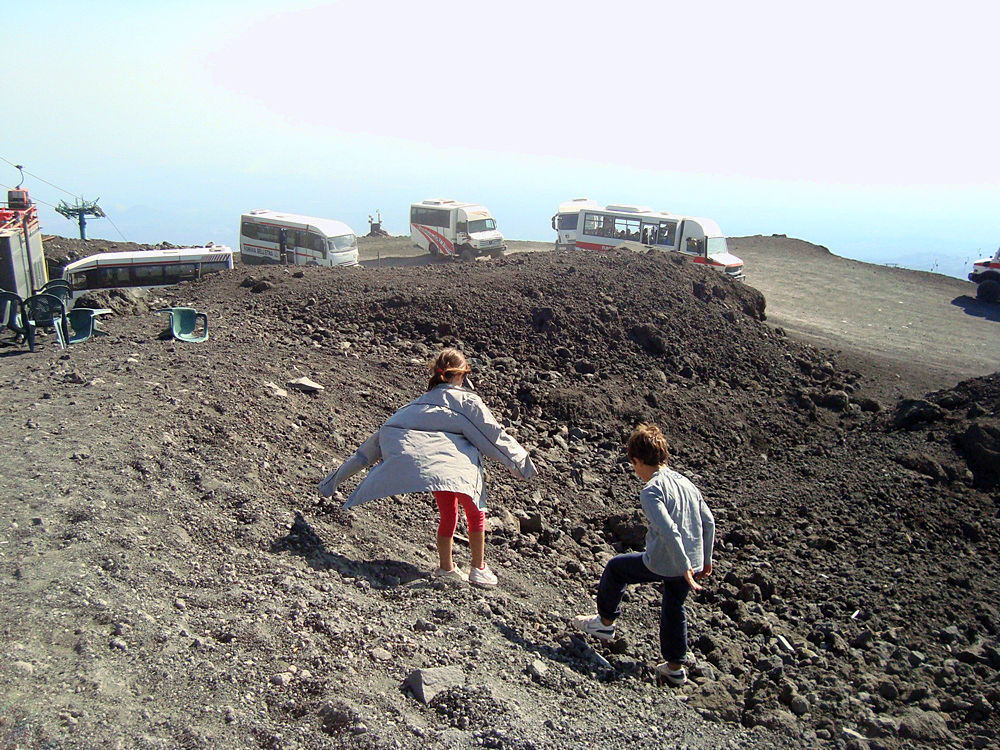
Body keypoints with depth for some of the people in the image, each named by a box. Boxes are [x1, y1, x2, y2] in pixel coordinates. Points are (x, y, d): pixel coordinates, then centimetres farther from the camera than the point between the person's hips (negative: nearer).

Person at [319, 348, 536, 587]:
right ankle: (479, 569, 20)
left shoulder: (417, 404, 23)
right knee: (475, 514, 15)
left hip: (429, 465, 4)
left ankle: (446, 567, 26)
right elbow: (494, 436, 8)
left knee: (448, 513, 22)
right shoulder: (467, 401, 10)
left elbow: (381, 437, 25)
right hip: (458, 466, -4)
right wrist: (521, 461, 20)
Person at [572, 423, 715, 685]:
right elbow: (708, 521, 10)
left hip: (663, 564, -7)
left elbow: (669, 531, -28)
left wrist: (684, 568, -23)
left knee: (615, 567, 17)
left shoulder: (651, 490, -17)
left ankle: (605, 622, 30)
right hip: (692, 562, 7)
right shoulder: (685, 482, 6)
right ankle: (675, 668, 36)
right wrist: (705, 559, 19)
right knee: (674, 608, 27)